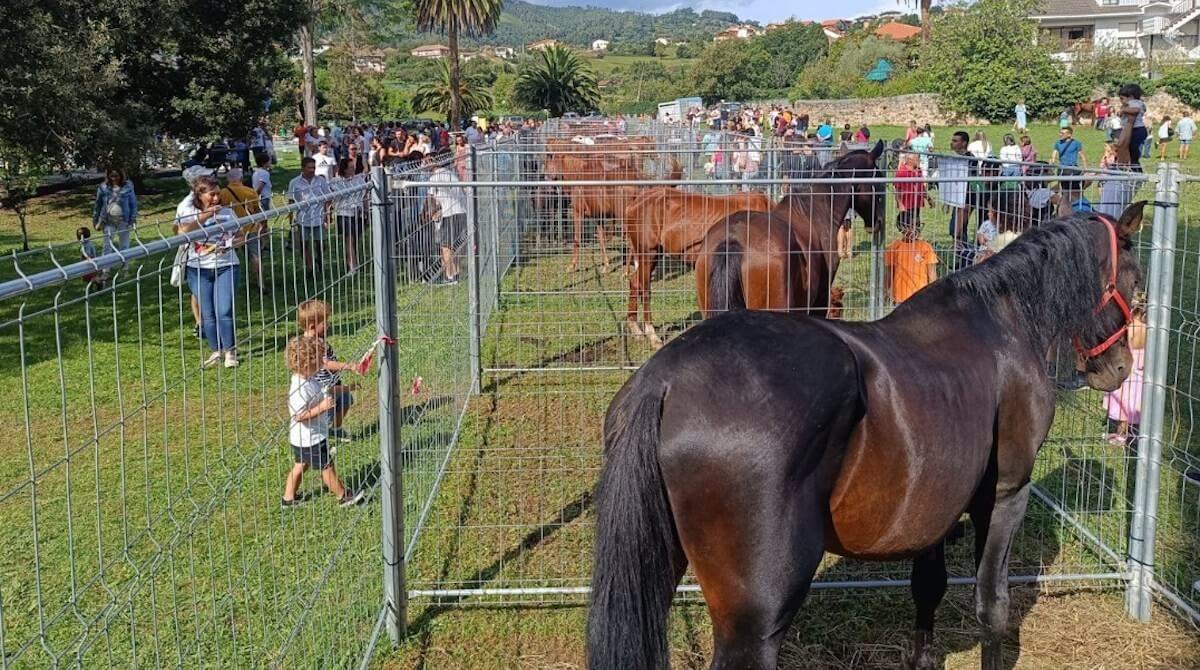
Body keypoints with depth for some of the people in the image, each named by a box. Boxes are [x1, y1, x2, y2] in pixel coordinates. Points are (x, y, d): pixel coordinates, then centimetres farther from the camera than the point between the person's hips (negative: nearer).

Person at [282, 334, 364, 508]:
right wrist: (322, 407, -34)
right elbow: (298, 416, -32)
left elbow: (316, 398, 19)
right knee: (326, 466, 7)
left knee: (301, 464, 21)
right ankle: (343, 496, 24)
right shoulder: (300, 388, -31)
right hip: (310, 439, -10)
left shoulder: (309, 380, 1)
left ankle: (288, 499, 32)